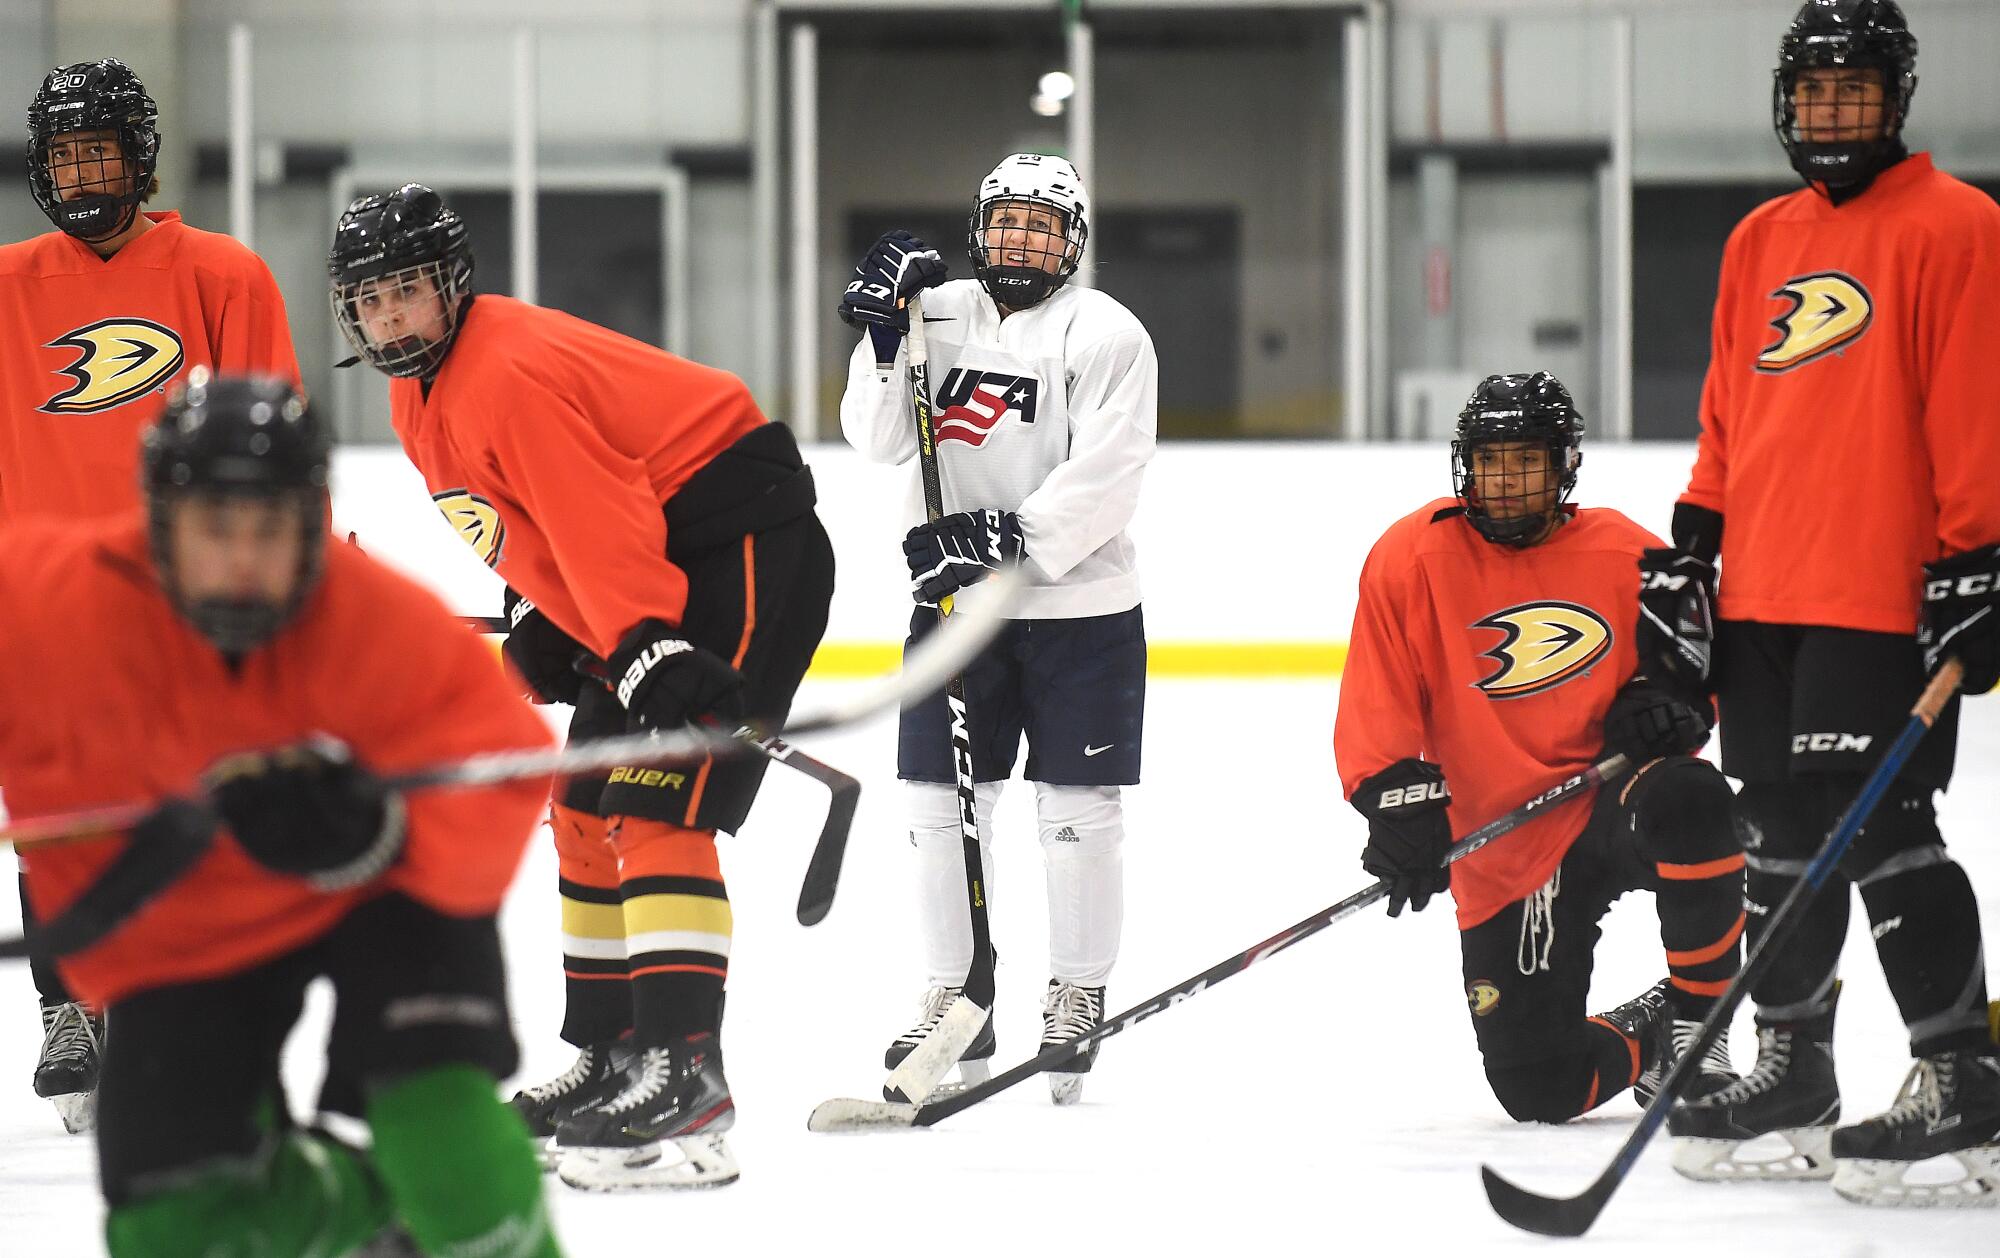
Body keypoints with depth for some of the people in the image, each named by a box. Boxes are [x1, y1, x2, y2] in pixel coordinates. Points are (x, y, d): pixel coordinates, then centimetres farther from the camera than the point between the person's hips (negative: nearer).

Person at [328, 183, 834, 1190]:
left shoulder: (511, 371, -21)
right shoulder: (420, 398, 11)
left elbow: (600, 518, -30)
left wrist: (650, 649, -36)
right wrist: (539, 615, 10)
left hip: (751, 550, -11)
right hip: (659, 575, 11)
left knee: (655, 807, -20)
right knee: (587, 813, 14)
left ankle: (686, 1077, -26)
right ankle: (608, 1061, 23)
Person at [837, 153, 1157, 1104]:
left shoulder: (1106, 335, -7)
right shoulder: (936, 313, 6)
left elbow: (1105, 476, -16)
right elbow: (878, 439, 0)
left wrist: (1012, 542, -25)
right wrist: (885, 340, -14)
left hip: (1079, 605, -4)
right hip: (954, 601, 4)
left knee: (1077, 811, 1)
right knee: (939, 801, 4)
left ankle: (1079, 995, 15)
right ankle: (956, 1001, 15)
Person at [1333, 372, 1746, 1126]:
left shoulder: (1626, 556, 0)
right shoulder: (1410, 560, -2)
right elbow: (1374, 718, -3)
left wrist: (1663, 704, -11)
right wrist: (1402, 805, -19)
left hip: (1612, 808, 0)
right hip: (1502, 858, 1)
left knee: (1689, 799, -38)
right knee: (1539, 1089, -8)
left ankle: (1697, 1023, -19)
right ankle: (1645, 1035, 28)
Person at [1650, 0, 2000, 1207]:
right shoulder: (1762, 241, 17)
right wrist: (1693, 544, 17)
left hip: (1887, 594, -7)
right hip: (1763, 592, 7)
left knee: (1878, 828, -11)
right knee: (1785, 828, 11)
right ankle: (1793, 1069, 20)